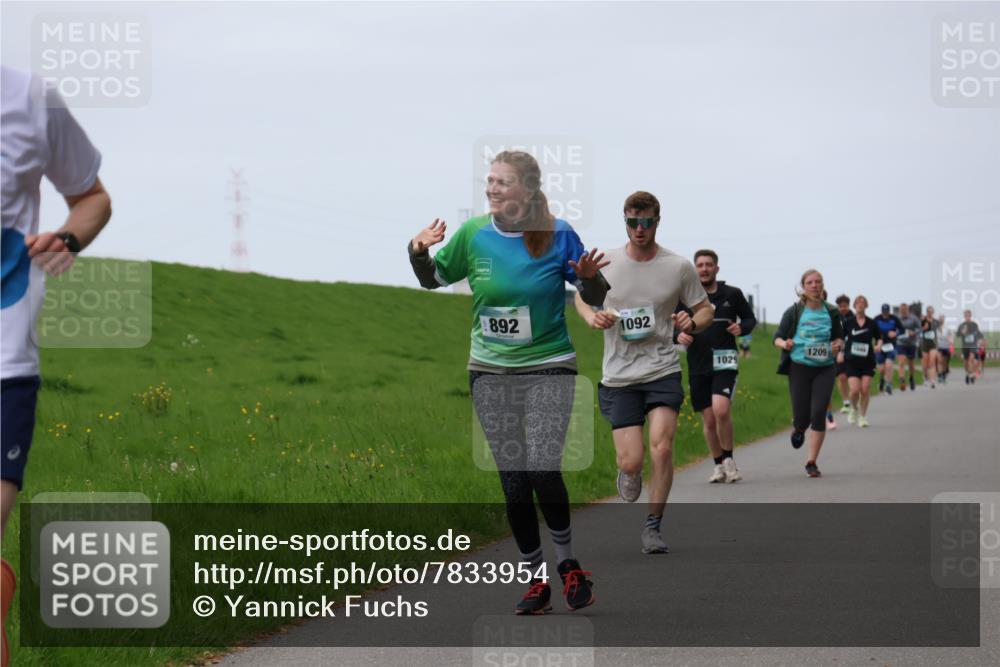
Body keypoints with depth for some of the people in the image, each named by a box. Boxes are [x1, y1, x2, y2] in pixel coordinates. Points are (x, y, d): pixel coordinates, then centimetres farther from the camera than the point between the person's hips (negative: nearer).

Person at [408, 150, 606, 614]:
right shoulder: (473, 235, -3)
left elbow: (595, 298, 1)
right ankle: (535, 580, 18)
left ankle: (567, 562, 4)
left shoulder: (558, 235, -8)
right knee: (513, 483, 5)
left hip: (548, 368, -3)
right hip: (490, 372, 3)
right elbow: (433, 280, 12)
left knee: (542, 469, -19)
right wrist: (419, 252, -9)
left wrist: (589, 277, -21)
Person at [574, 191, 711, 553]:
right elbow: (582, 297, 17)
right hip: (619, 376, 1)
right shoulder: (605, 263, 0)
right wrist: (592, 317, -5)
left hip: (663, 371, 0)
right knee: (631, 461, -7)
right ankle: (628, 471, 33)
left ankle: (652, 526, 1)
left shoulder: (679, 267, -2)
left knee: (661, 448, -17)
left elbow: (705, 310, 9)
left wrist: (692, 322, -14)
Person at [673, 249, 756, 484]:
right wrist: (678, 336, -11)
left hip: (725, 362, -2)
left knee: (721, 410, -22)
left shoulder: (732, 294, 4)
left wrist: (742, 328, -6)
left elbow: (750, 318, 16)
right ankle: (719, 465, 23)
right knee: (709, 420, 5)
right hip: (698, 366, 2)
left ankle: (729, 459, -4)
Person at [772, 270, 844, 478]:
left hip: (824, 369, 1)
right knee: (802, 416, -1)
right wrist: (784, 344, -20)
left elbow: (839, 336, 17)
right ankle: (798, 429, 39)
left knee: (819, 413, -12)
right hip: (799, 367, -1)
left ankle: (812, 461, -4)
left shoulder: (831, 312, 4)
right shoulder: (794, 312, -1)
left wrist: (838, 344, -5)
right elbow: (777, 337, 2)